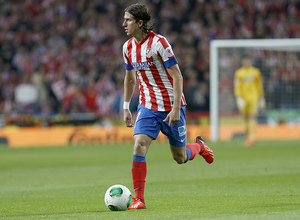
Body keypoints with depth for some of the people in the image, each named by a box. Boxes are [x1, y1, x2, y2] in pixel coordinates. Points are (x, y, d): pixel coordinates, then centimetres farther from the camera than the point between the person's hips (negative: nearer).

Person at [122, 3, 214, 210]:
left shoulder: (159, 42, -17)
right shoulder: (128, 47, 3)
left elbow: (177, 76, -16)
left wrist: (176, 109, -21)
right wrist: (126, 108, 18)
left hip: (171, 107, -4)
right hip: (147, 107, 4)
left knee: (180, 157, 6)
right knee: (139, 146, -17)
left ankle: (200, 146, 41)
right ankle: (139, 199, -14)